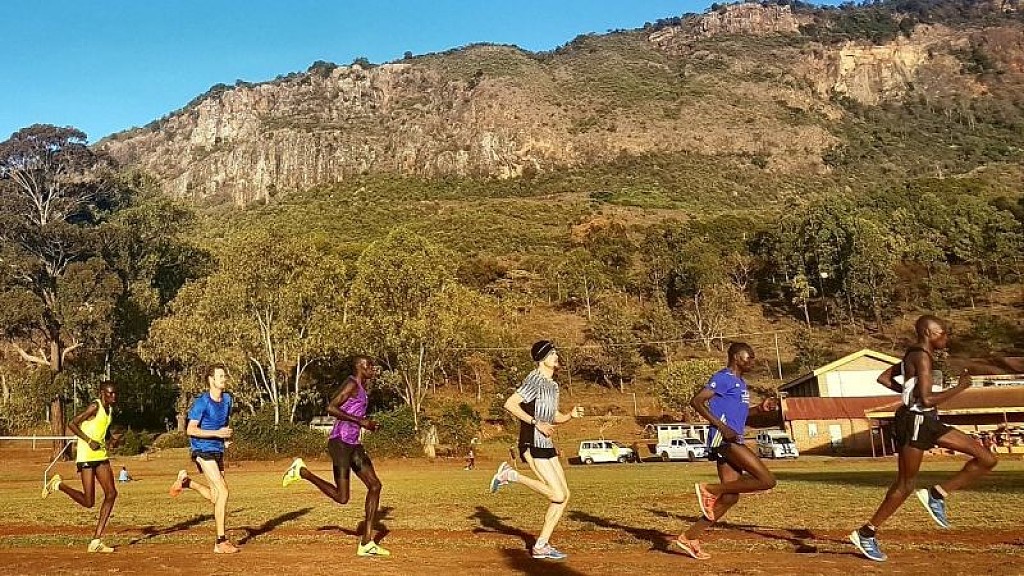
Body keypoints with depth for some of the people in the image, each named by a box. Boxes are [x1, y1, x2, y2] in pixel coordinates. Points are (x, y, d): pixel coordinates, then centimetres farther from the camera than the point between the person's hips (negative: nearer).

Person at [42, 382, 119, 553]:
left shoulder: (110, 410, 13)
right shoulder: (94, 407, -13)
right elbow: (71, 424, -15)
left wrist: (110, 443, 9)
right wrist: (89, 441, -20)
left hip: (101, 456, 8)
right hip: (86, 457, -8)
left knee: (111, 494, -4)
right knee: (88, 502, -7)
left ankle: (96, 541, 1)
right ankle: (58, 484, 19)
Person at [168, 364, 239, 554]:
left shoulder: (227, 399, 7)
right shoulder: (202, 402, -13)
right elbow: (190, 430, -18)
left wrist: (227, 433, 8)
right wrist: (217, 433, -26)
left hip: (218, 451, 7)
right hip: (203, 450, -7)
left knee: (215, 497, 13)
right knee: (223, 492, -16)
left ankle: (186, 481, 37)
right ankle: (221, 542, -10)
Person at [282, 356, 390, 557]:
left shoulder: (361, 387, 18)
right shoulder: (351, 384, -12)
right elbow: (331, 407, -22)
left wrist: (367, 424, 17)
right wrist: (359, 421, -20)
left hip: (353, 445, 10)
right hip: (340, 443, -10)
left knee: (375, 486, 3)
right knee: (342, 498, -6)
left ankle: (366, 544, 6)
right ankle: (302, 471, 10)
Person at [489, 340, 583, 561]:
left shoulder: (553, 385, 17)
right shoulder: (534, 381, -13)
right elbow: (510, 404, -21)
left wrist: (570, 415, 5)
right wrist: (537, 423, -22)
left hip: (547, 445, 9)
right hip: (533, 445, -9)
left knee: (564, 496, 5)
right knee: (558, 496, -13)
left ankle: (541, 546, 11)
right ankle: (511, 474, -2)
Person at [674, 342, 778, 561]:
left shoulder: (740, 382, 21)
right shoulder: (723, 378, -9)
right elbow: (696, 401, -17)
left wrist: (760, 408, 18)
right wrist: (722, 427, -22)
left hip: (732, 442, 10)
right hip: (723, 439, -10)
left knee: (730, 497, 7)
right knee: (767, 480, -16)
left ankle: (689, 537, 12)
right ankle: (710, 490, -9)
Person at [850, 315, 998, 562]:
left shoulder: (915, 355, 13)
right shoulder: (922, 357, -16)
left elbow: (883, 378, 19)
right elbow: (926, 400, -24)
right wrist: (960, 387, -14)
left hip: (929, 422, 10)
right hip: (915, 422, -10)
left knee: (987, 459, 7)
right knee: (905, 485, -2)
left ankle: (936, 495, 8)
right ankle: (865, 534, 7)